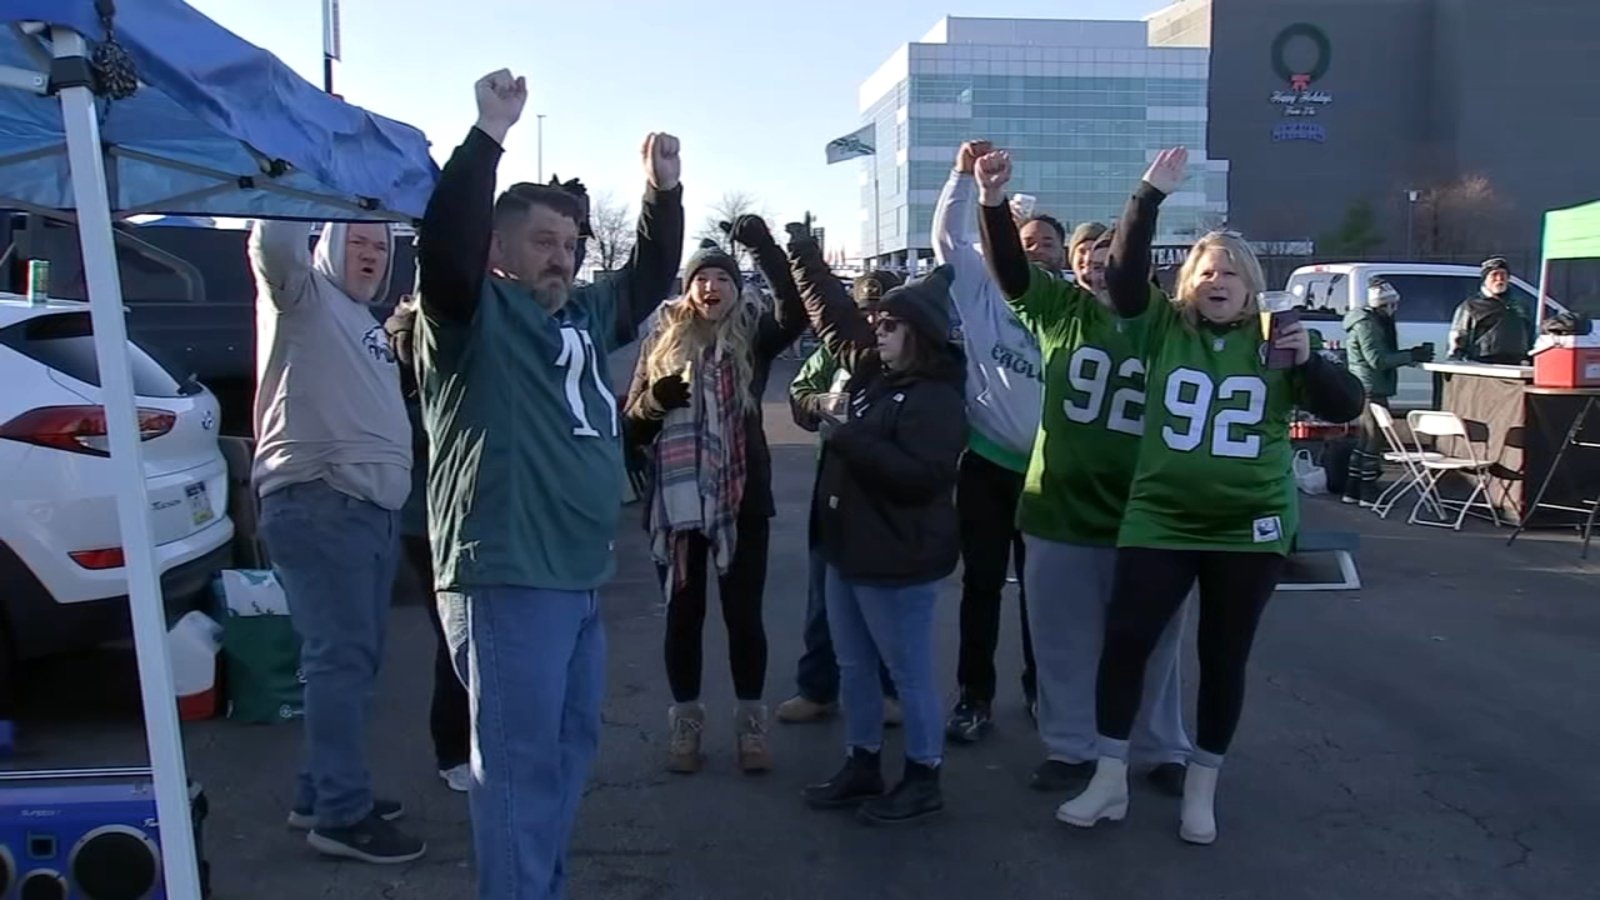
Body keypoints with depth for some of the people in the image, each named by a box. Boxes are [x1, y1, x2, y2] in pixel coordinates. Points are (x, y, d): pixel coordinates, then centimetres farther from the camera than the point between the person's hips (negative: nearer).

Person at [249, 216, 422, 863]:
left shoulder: (365, 321, 25)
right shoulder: (305, 295, -1)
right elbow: (274, 244, -23)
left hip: (372, 508, 9)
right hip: (318, 505, -9)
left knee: (356, 659, 14)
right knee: (341, 658, -9)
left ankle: (322, 793, 25)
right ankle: (342, 814, -4)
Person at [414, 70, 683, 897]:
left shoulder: (584, 315, 14)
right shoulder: (474, 315, -8)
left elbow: (650, 278, 24)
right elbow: (444, 245, -26)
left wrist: (664, 191, 10)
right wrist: (489, 138, -30)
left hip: (579, 579, 9)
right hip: (505, 581, -9)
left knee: (571, 746, 19)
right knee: (520, 763, -3)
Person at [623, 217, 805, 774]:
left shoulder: (753, 338, 1)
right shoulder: (662, 342, 6)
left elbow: (798, 313, -20)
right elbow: (633, 426, 4)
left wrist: (766, 249, -30)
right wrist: (656, 398, -17)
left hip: (741, 498, -1)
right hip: (675, 500, 1)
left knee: (743, 614, 5)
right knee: (683, 614, 10)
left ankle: (751, 722, 20)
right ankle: (685, 722, 23)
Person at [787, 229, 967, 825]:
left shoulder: (937, 399, -17)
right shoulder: (871, 371, 7)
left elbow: (919, 475, -28)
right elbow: (832, 311, 16)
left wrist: (848, 438, -24)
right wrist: (802, 253, 12)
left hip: (897, 559, -9)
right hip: (850, 549, 9)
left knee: (909, 673, 5)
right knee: (854, 667, 18)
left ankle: (923, 779, 19)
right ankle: (861, 765, 32)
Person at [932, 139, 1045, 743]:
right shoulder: (987, 290, 2)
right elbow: (951, 236, -4)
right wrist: (965, 175, -15)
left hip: (1047, 469, 1)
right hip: (986, 461, -1)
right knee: (982, 584, 6)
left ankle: (1040, 688, 28)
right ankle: (975, 697, 16)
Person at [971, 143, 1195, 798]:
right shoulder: (1059, 309, 0)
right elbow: (1010, 268, -13)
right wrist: (994, 201, -28)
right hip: (1061, 510, 1)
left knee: (1150, 644, 13)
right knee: (1065, 641, 12)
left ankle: (1165, 751, 30)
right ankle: (1070, 749, 28)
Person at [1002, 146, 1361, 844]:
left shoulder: (1274, 343, 1)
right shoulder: (1164, 329, 1)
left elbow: (1346, 407, 0)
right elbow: (1124, 274, -13)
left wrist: (1308, 360, -17)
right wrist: (1151, 196, -20)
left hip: (1250, 528, 1)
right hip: (1160, 520, 0)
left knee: (1224, 658, 9)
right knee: (1125, 639, -5)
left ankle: (1201, 788, 26)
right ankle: (1110, 780, 12)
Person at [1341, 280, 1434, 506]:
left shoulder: (1379, 321, 16)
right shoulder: (1366, 324, -16)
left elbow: (1385, 354, 21)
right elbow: (1378, 360, -23)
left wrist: (1411, 354, 7)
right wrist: (1411, 356, -23)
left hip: (1371, 388, 11)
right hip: (1371, 388, -11)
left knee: (1365, 438, 14)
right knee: (1374, 438, -6)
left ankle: (1353, 490, 19)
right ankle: (1368, 493, -2)